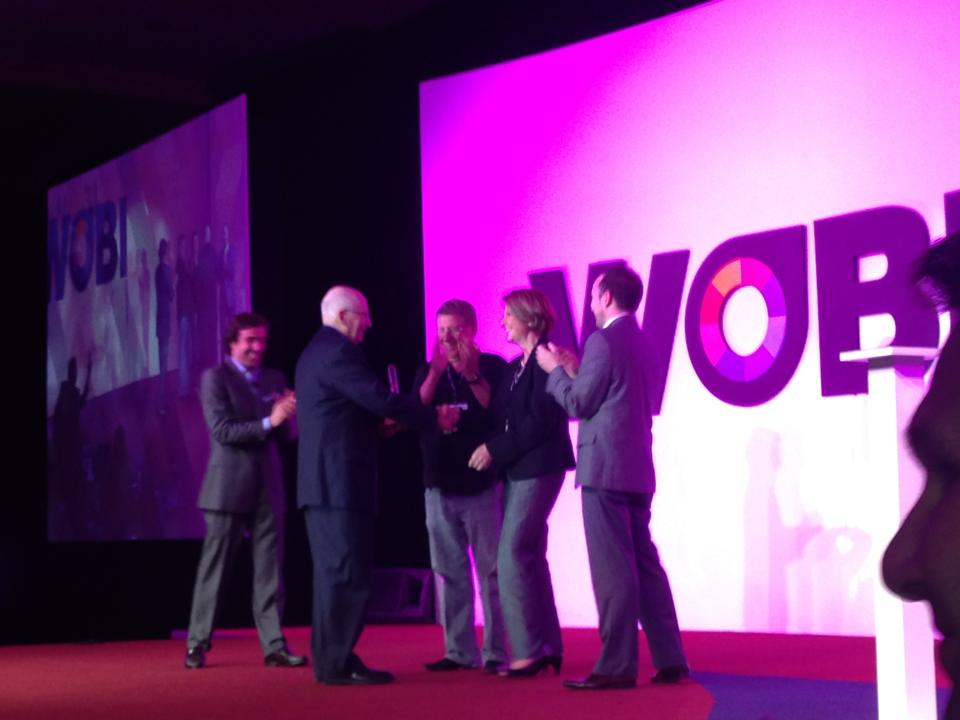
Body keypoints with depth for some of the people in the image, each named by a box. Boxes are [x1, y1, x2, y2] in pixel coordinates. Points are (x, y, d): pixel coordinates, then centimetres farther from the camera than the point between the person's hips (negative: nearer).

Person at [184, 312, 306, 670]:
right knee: (215, 568, 1)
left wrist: (288, 416, -12)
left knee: (269, 569, 2)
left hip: (268, 484, 4)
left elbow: (286, 432, 9)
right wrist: (268, 422, -22)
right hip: (229, 485, -4)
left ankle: (274, 646, 5)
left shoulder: (274, 379, 12)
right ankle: (197, 644, 10)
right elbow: (222, 431, -13)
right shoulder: (215, 378, -3)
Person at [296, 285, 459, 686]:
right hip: (340, 480, -10)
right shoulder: (338, 351, -12)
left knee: (333, 572, 11)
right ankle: (338, 664, -8)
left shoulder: (315, 352, 20)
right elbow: (380, 399, -18)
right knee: (347, 573, -8)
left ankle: (331, 659, 14)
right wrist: (435, 417, -9)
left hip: (320, 480, 11)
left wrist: (377, 425, 14)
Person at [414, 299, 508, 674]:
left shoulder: (492, 366, 2)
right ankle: (459, 650, 9)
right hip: (439, 484, 4)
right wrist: (436, 372, -14)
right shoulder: (428, 372, 12)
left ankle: (496, 652, -3)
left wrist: (472, 375, -17)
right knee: (449, 571, 4)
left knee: (491, 570, -5)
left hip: (481, 483, -4)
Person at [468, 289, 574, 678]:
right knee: (529, 558, 9)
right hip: (518, 470, 9)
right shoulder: (515, 366, 17)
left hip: (538, 468, -9)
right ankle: (547, 646, 14)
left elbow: (540, 421, -18)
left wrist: (495, 450, -14)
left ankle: (529, 649, -9)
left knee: (512, 557, -12)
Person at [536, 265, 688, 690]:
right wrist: (574, 370, 22)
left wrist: (554, 370, 5)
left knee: (613, 569, -7)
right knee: (644, 564, 10)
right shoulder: (644, 344, 16)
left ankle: (617, 666, -6)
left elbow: (578, 405, -9)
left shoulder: (602, 341, -12)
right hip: (636, 470, 9)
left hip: (605, 469, -9)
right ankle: (669, 660, 10)